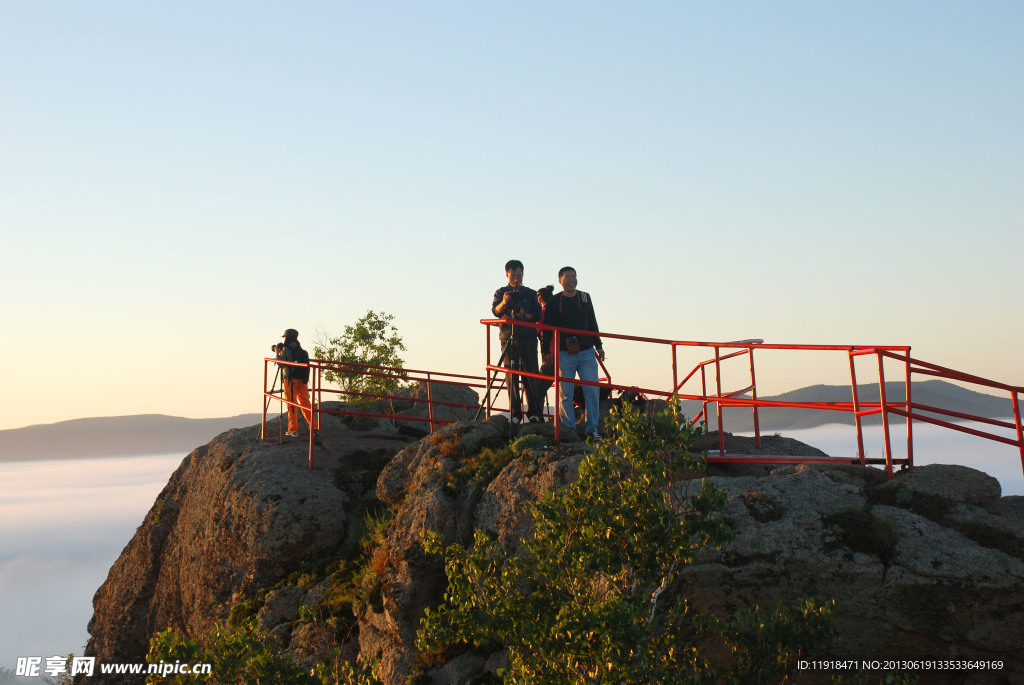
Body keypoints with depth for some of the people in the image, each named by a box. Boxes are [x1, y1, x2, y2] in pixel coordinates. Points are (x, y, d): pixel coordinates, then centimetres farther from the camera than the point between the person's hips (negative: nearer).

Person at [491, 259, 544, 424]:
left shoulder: (530, 294, 14)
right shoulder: (500, 293, 12)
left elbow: (538, 315, 7)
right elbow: (495, 311, -4)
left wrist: (525, 315, -14)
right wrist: (503, 303, -26)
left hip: (528, 338, 0)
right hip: (508, 338, 0)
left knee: (530, 376, -5)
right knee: (511, 377, -3)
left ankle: (535, 413, -4)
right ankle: (515, 414, -1)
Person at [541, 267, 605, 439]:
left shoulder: (585, 298, 12)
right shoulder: (553, 301, 2)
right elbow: (547, 328, 4)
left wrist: (598, 346, 17)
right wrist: (547, 351, -3)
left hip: (586, 352, 3)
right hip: (564, 354, -3)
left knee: (592, 390, -2)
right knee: (565, 393, -2)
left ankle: (592, 429, 4)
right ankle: (569, 430, 5)